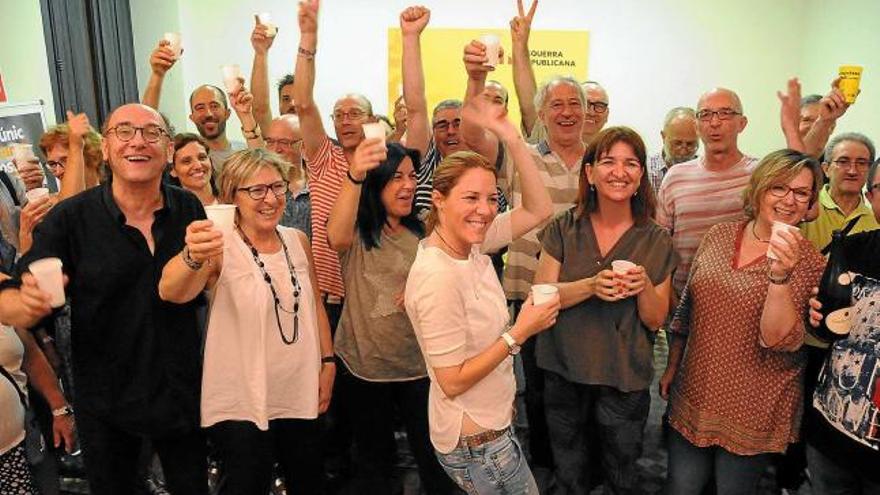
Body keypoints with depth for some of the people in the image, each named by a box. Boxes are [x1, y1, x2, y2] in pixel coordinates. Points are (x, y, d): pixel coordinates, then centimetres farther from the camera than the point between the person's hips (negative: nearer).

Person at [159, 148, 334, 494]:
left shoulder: (298, 241, 1)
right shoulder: (220, 247, -15)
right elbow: (170, 292, -34)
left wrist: (328, 362, 6)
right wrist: (192, 257, -54)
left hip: (300, 396, 5)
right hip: (241, 404, -5)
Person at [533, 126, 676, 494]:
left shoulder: (657, 241, -6)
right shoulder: (563, 229, -6)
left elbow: (656, 320, -2)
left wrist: (644, 286, -23)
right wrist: (591, 286, -26)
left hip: (626, 380, 0)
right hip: (564, 371, 0)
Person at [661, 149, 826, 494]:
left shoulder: (808, 261, -10)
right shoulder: (718, 236, 0)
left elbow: (778, 339, -21)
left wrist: (781, 273, -34)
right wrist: (671, 367, 13)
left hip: (753, 412, -3)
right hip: (693, 396, 3)